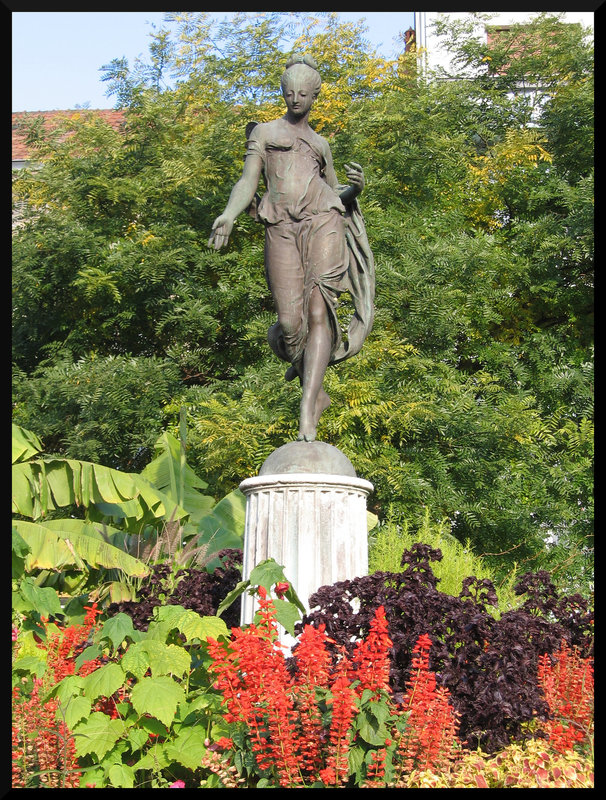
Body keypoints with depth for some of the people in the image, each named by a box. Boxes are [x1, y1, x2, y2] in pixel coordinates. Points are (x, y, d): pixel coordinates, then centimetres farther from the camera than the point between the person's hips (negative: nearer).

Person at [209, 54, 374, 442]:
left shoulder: (321, 143, 27)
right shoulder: (264, 132, 20)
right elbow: (248, 181, 8)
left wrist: (355, 187, 6)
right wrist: (228, 215, -12)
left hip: (323, 221, 1)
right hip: (281, 229, -1)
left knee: (319, 312, -16)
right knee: (290, 322, -13)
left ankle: (307, 415, -20)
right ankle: (318, 392, 21)